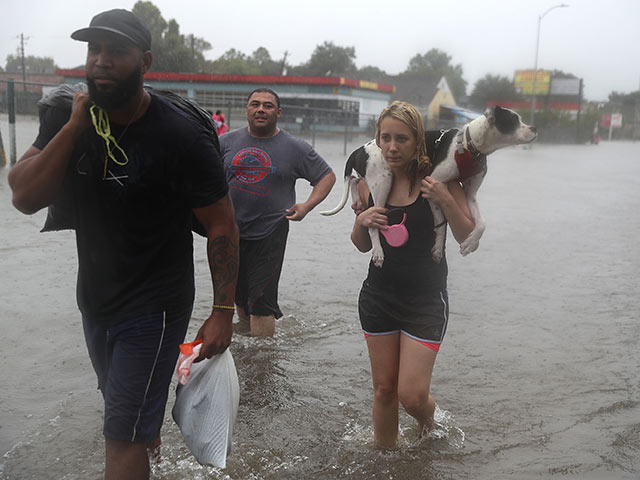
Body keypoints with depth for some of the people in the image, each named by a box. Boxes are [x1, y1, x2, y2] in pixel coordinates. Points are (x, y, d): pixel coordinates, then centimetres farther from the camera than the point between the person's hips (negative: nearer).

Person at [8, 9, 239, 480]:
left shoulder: (182, 136, -22)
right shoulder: (66, 119, -6)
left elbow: (222, 223, -16)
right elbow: (25, 198, -14)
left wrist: (223, 310, -17)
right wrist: (73, 127, -23)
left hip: (154, 307, -6)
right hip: (95, 299, 6)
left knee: (123, 438, -1)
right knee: (121, 402, 29)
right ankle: (150, 441, 59)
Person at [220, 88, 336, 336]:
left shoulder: (295, 147, -1)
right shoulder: (228, 141, 5)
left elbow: (327, 176, 6)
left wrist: (307, 206, -7)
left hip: (269, 234, -3)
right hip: (230, 232, 4)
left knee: (261, 302, -5)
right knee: (239, 297, 15)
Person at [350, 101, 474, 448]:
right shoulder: (369, 182, 0)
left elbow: (468, 238, -9)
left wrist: (446, 200, -23)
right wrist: (361, 221, -11)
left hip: (425, 301, -3)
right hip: (378, 298, 3)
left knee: (411, 395, -5)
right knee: (383, 390, 12)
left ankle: (428, 414, 31)